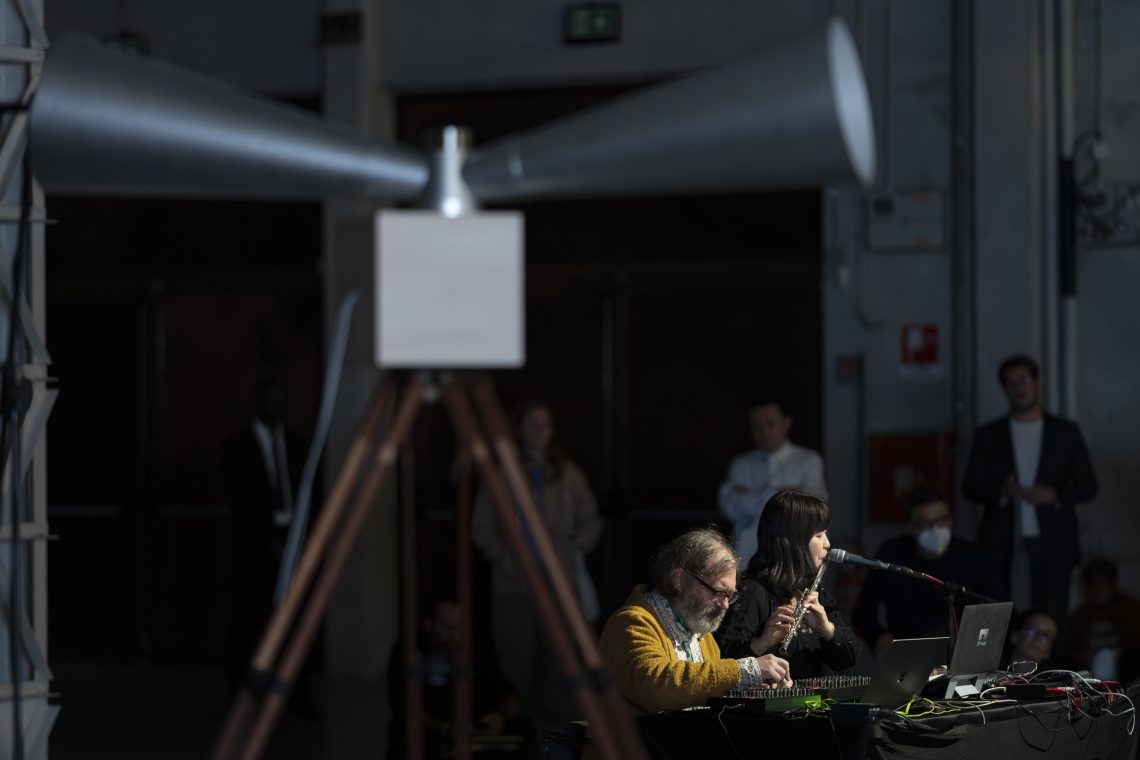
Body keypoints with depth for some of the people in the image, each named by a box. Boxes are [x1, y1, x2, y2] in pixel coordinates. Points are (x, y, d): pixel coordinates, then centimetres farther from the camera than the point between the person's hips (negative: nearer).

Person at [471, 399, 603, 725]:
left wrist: (574, 550, -2)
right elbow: (481, 528, 4)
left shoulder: (568, 474, 6)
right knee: (518, 667, -3)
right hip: (513, 586, -1)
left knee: (560, 666, -5)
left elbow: (591, 522, 12)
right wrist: (506, 560, -7)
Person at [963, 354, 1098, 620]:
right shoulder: (988, 436, 10)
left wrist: (1055, 496, -11)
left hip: (1051, 545, 0)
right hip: (1002, 545, 0)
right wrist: (1001, 491, -13)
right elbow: (970, 487, 8)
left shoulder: (1066, 432, 10)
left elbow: (1088, 486, 10)